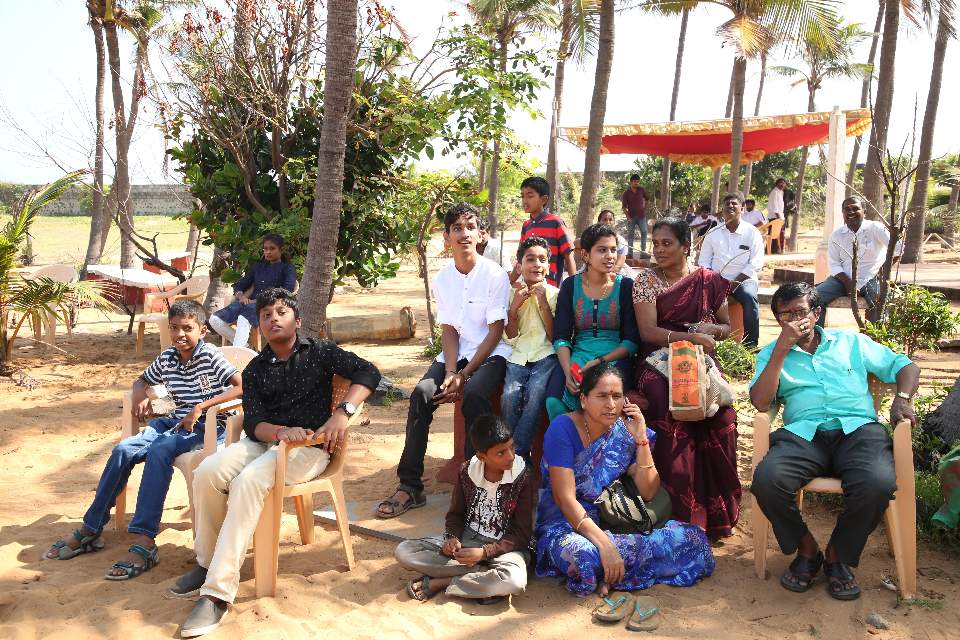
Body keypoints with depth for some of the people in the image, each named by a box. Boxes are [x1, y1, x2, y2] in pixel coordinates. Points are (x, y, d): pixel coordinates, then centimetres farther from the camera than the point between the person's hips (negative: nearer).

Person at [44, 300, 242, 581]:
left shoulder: (210, 355, -9)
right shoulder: (167, 358, 10)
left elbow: (241, 386, -20)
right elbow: (142, 380, 29)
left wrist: (201, 406, -25)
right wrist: (141, 395, 4)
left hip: (205, 426, -7)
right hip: (173, 422, 7)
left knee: (159, 450, -32)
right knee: (123, 450, -14)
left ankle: (144, 542, -34)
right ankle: (90, 529, 0)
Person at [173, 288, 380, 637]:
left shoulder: (318, 352, 5)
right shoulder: (255, 370, 14)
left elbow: (368, 372, -6)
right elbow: (252, 422, 0)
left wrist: (342, 413, -22)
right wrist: (281, 431, -24)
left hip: (309, 447, -4)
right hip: (264, 439, 4)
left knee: (248, 481, -31)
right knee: (207, 473, -22)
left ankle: (218, 592, -30)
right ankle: (207, 562, -1)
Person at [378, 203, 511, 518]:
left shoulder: (495, 275, -9)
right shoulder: (442, 279, 5)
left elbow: (495, 332, -11)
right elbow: (449, 331, 3)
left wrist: (464, 375, -17)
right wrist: (450, 372, -15)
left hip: (490, 354, -4)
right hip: (456, 354, 4)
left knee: (473, 394, -34)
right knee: (421, 393, -21)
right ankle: (410, 486, -16)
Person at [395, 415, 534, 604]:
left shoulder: (523, 477, -14)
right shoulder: (467, 471, -5)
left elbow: (522, 535, -11)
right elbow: (455, 514, 8)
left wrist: (484, 552, -21)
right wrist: (452, 538, -13)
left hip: (504, 546, -3)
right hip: (466, 539, 4)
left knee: (515, 581, -39)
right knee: (403, 551, -14)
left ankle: (438, 583, -20)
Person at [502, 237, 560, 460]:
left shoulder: (554, 294, 7)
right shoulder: (513, 294, 12)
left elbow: (554, 337, -1)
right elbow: (511, 338, 8)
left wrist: (543, 302, -9)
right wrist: (514, 307, -5)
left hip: (546, 355, -1)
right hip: (518, 356, 2)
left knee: (535, 394, -31)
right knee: (509, 396, -28)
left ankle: (516, 453, -18)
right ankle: (521, 453, -9)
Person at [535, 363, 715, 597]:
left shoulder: (625, 429, 2)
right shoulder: (563, 429, -12)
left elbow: (647, 492, -1)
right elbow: (565, 498, -19)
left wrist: (641, 439, -11)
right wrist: (605, 544, -29)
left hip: (617, 525, 5)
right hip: (565, 525, -5)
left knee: (693, 538, -15)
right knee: (583, 556, -41)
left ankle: (608, 575, -13)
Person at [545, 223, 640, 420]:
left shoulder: (626, 286, 4)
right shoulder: (570, 285, 8)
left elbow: (632, 341, 0)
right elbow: (561, 337, 3)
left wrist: (600, 361, -15)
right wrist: (568, 371, -16)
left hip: (615, 358, -1)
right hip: (576, 358, 1)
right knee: (554, 401, -28)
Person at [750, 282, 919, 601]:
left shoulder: (851, 341, 24)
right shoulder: (772, 353, 20)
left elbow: (906, 366, 25)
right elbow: (760, 402, 3)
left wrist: (903, 398, 3)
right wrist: (782, 348, -1)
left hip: (857, 429, 1)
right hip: (803, 433, 0)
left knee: (878, 483, -34)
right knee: (766, 480, -33)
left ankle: (838, 556, -5)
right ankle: (806, 550, -3)